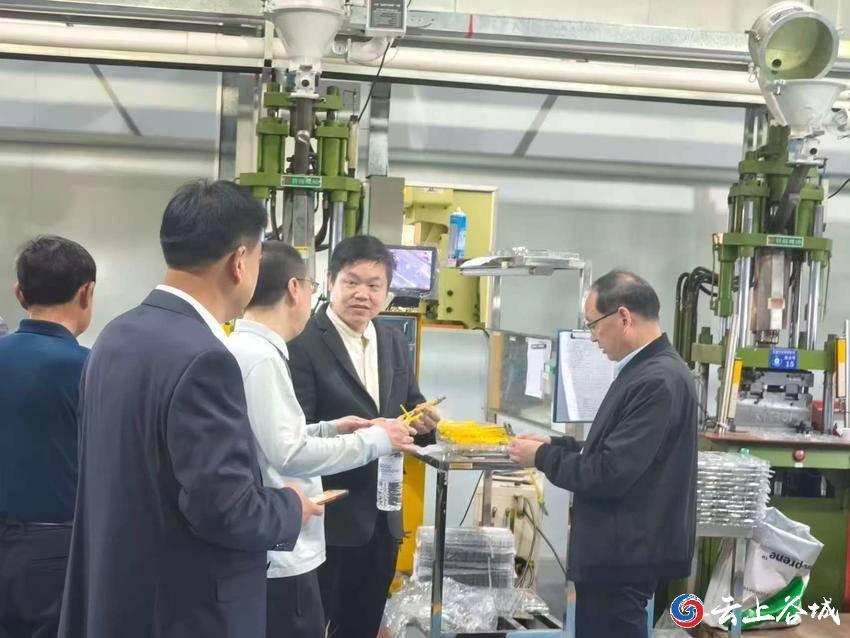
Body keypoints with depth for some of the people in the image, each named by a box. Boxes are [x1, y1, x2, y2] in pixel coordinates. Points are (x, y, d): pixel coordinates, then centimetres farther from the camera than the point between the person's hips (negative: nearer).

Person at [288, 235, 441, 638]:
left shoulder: (395, 344, 10)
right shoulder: (303, 343, -12)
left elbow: (410, 411, 14)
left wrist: (424, 422, -9)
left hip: (382, 515, 7)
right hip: (326, 516, -6)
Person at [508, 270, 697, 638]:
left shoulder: (658, 381, -23)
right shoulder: (648, 370, 9)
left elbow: (609, 475, -25)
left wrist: (542, 457, -11)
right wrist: (555, 445, 6)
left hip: (625, 554, -10)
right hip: (619, 548, 10)